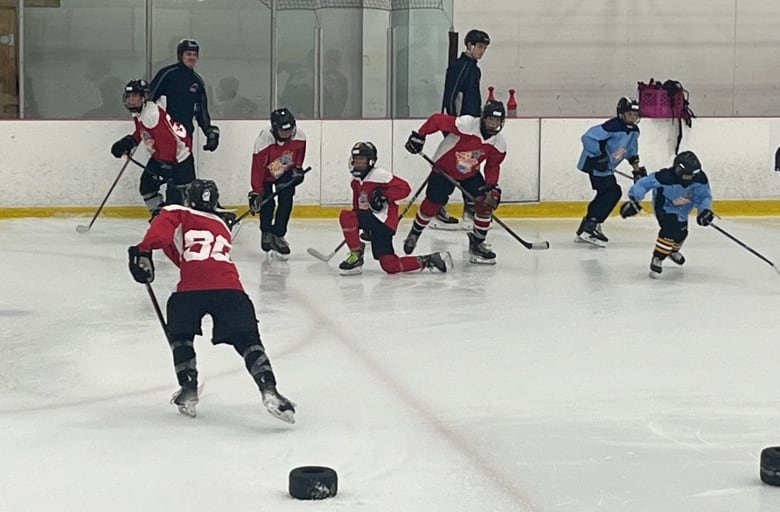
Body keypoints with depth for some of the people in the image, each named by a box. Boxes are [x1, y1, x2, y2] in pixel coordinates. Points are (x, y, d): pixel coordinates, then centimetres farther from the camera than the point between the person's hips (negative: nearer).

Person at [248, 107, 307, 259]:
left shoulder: (299, 136, -24)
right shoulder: (263, 141, -35)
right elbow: (257, 167, -28)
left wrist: (298, 168, -3)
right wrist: (256, 192, -27)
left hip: (286, 173, 3)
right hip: (266, 174, -3)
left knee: (286, 203, -9)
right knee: (267, 204, -9)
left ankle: (277, 235, -1)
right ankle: (266, 233, 14)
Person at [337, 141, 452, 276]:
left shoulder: (379, 174, -9)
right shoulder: (356, 182, 19)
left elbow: (404, 188, -13)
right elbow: (357, 206, 26)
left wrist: (385, 195, -23)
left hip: (384, 220, -9)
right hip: (373, 224, 9)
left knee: (346, 216, -24)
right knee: (390, 266, 0)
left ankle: (356, 256, -14)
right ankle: (429, 261, 13)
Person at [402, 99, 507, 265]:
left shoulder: (499, 144, -14)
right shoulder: (466, 124, -33)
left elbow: (493, 166, 0)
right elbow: (437, 119, -25)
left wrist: (492, 186, -15)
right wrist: (419, 136, -22)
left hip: (471, 175, 4)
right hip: (444, 169, -4)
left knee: (485, 203, -10)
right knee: (432, 204, 1)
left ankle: (476, 244, 5)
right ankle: (414, 234, 29)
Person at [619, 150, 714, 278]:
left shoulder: (699, 179, -27)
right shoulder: (666, 177, -40)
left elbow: (704, 196, -14)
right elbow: (644, 183, -34)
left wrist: (705, 210, -32)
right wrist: (634, 199, -41)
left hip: (682, 210, 6)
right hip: (664, 206, -6)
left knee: (681, 233, 21)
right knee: (670, 230, -27)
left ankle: (673, 250, 56)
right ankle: (657, 259, -13)